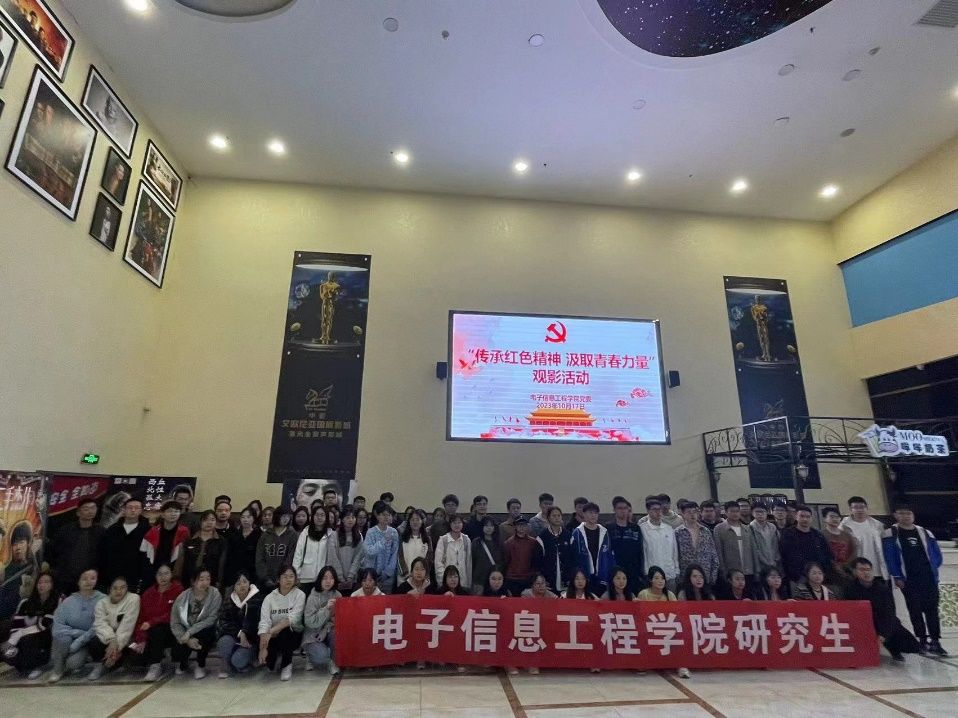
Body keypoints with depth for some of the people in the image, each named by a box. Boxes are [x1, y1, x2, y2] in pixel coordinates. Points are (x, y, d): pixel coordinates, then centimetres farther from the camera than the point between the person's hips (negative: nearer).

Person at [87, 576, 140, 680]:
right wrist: (111, 640, -31)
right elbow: (101, 623, -15)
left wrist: (117, 644, -28)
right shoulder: (102, 603, 0)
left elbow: (127, 626, -18)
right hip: (107, 638, 2)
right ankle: (100, 665, 3)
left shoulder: (133, 599, -12)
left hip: (124, 639, -2)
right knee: (94, 642, -28)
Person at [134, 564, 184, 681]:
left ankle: (155, 665, -16)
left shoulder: (178, 589, -10)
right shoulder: (148, 593, 4)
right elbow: (141, 618, -1)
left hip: (171, 632, -4)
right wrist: (140, 639, -13)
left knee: (157, 629, -33)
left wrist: (151, 623, -23)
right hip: (150, 633, 4)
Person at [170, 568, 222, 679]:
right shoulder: (182, 597, -13)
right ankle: (183, 662, 18)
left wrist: (190, 632, -28)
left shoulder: (215, 594, -17)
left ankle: (200, 665, -6)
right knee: (176, 653, -25)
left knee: (205, 631, -34)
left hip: (205, 632, -2)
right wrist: (187, 639, -24)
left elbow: (211, 619, -20)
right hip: (184, 633, 2)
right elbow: (174, 623, -11)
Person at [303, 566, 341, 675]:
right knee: (322, 656, -28)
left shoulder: (337, 595, -2)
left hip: (330, 633, 3)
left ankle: (333, 661, -6)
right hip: (314, 636, -3)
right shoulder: (313, 598, -13)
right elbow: (310, 622, -20)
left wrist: (336, 619, -19)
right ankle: (312, 657, 8)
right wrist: (326, 608, -29)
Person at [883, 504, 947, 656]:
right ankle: (922, 641, 12)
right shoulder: (890, 534, -3)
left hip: (929, 579, 3)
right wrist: (897, 577, -11)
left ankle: (935, 642, 6)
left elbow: (937, 554, 14)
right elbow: (889, 558, -7)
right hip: (908, 581, -3)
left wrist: (932, 569, 2)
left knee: (932, 610, 1)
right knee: (915, 611, 3)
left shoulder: (925, 533, 11)